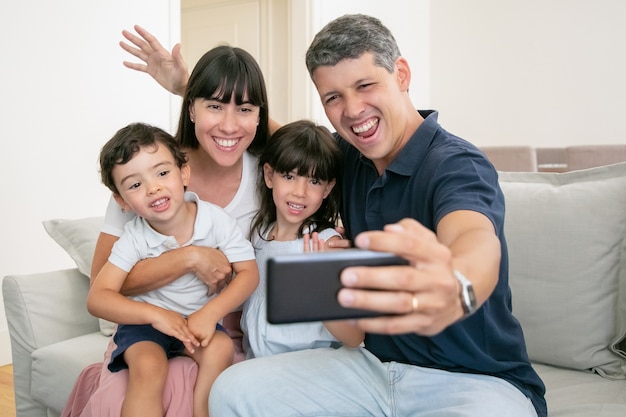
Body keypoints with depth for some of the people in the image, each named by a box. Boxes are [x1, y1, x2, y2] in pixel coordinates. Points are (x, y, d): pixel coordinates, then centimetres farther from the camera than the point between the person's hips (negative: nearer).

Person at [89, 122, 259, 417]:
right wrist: (156, 314, -31)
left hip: (200, 319, 1)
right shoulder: (134, 237, -15)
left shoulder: (216, 219, -15)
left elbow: (248, 273, -12)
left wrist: (210, 313, -27)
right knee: (148, 367, -30)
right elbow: (97, 299, -17)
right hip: (146, 321, -1)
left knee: (221, 349, -29)